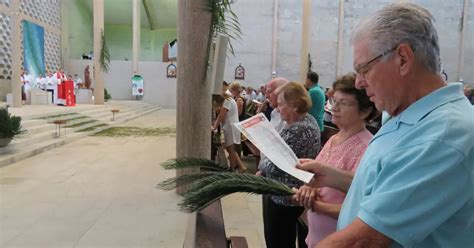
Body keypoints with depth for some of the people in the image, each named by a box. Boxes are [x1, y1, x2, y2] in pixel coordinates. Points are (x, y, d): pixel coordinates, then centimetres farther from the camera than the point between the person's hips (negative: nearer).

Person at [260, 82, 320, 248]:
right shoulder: (308, 120, 6)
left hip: (283, 196, -10)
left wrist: (262, 163, -4)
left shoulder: (297, 130, -26)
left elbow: (275, 166, -25)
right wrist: (263, 171, 5)